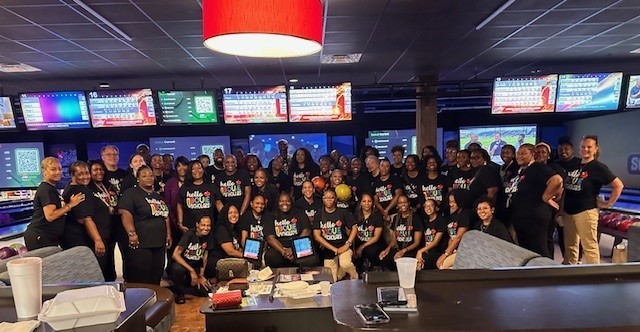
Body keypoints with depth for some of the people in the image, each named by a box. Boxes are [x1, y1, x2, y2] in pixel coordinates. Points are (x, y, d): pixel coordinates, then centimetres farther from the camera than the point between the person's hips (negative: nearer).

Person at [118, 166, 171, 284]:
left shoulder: (158, 196, 20)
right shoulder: (131, 193, -4)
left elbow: (165, 216, 24)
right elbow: (125, 213, -16)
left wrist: (168, 234, 18)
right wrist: (132, 233, -24)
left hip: (159, 244, 7)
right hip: (140, 245, -7)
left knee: (156, 279, 12)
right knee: (138, 281, -3)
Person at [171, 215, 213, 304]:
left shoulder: (209, 236, -5)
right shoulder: (189, 234, -19)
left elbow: (205, 255, 4)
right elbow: (175, 254, -27)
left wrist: (201, 275, -2)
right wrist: (192, 271, -31)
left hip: (196, 266, 5)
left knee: (205, 292, -14)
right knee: (178, 268, -40)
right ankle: (179, 293, -11)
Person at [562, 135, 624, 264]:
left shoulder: (598, 167, -7)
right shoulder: (573, 165, 11)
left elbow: (618, 185, -9)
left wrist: (609, 203, -8)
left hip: (586, 212, -7)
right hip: (568, 211, 7)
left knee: (590, 247, -2)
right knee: (569, 246, 15)